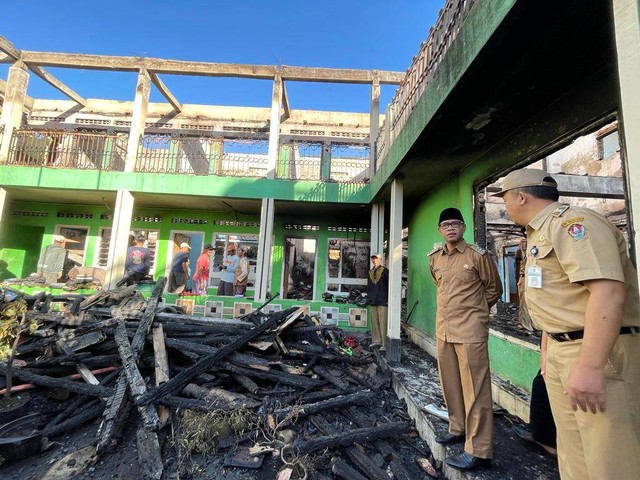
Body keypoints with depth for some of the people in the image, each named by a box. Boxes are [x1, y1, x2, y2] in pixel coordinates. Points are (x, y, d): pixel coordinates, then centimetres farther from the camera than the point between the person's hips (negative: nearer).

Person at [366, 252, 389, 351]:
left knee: (383, 323, -6)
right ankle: (376, 341, 22)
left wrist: (388, 299, -10)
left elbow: (389, 285, -6)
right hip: (372, 301, 6)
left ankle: (385, 344, 0)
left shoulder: (385, 271, -4)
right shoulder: (370, 272, 15)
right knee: (374, 322, 11)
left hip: (382, 301, -6)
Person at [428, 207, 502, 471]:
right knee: (450, 383, 17)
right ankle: (458, 429, 35)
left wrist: (473, 311, 10)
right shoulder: (434, 258, 8)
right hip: (443, 329, 6)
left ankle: (479, 451, 13)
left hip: (470, 330, -6)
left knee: (475, 388, 1)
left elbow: (494, 289, 5)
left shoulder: (478, 255, -7)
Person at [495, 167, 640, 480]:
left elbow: (608, 291, -26)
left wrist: (589, 366, -30)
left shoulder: (572, 222, -14)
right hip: (561, 351, 9)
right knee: (573, 454, 18)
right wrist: (547, 350, 23)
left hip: (599, 352, -9)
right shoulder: (539, 233, 16)